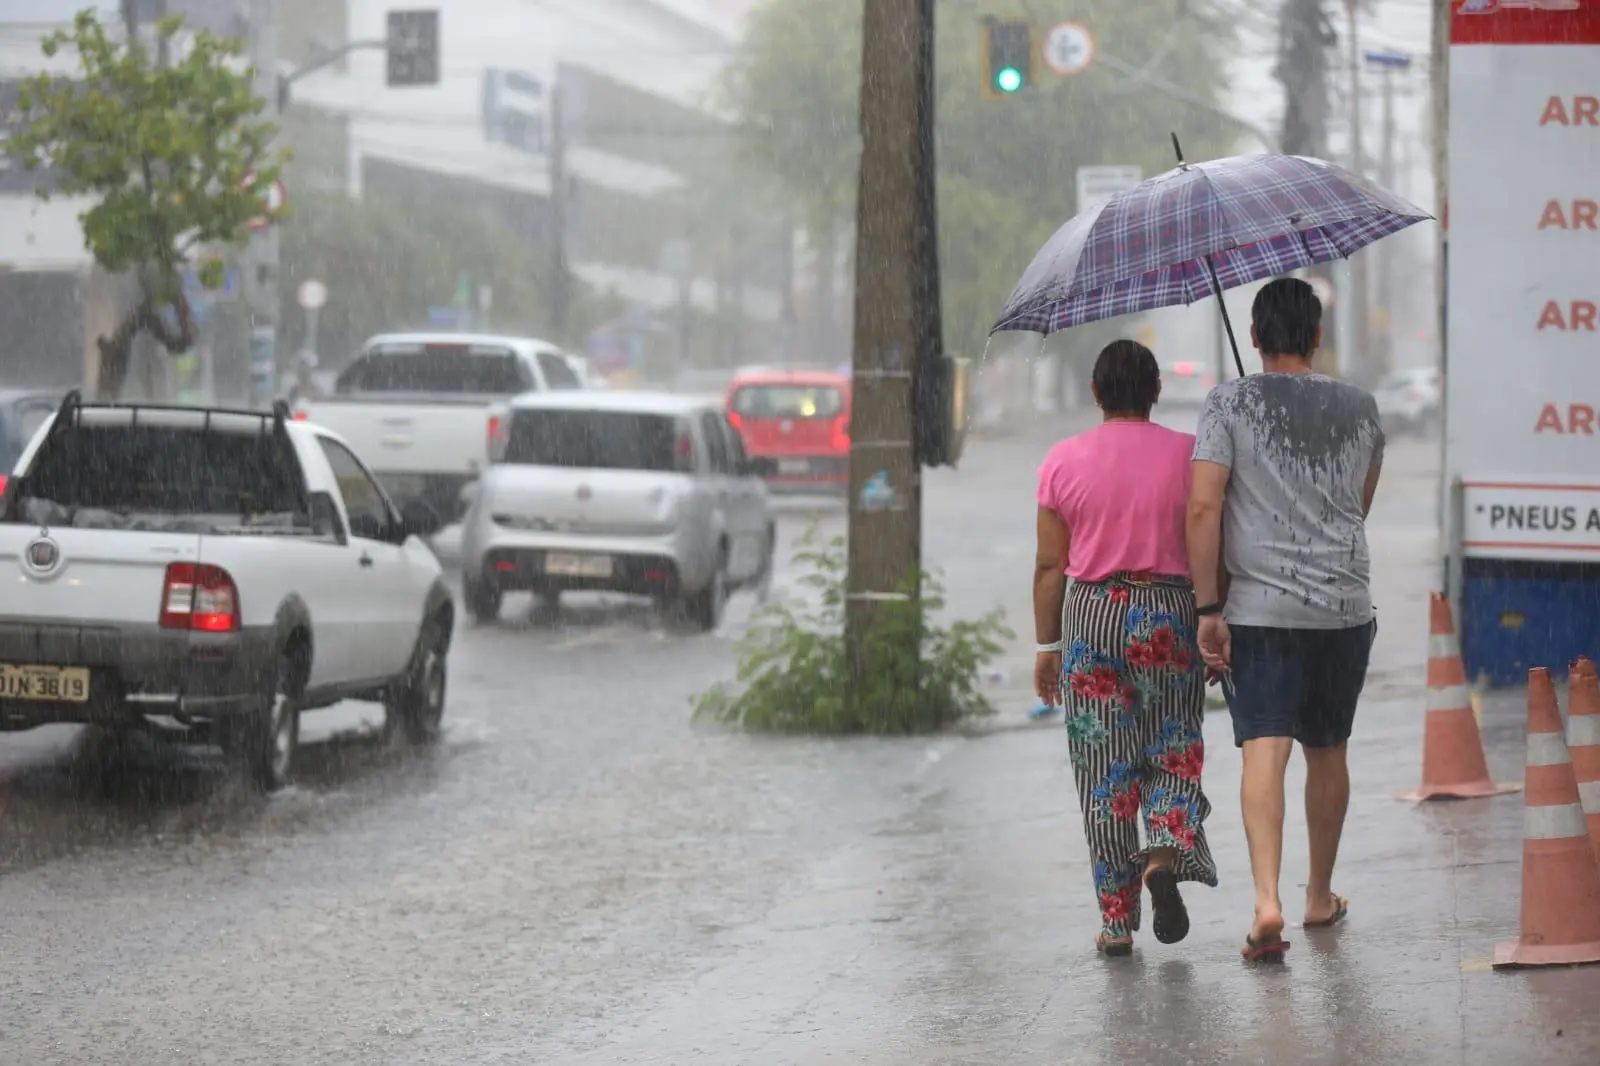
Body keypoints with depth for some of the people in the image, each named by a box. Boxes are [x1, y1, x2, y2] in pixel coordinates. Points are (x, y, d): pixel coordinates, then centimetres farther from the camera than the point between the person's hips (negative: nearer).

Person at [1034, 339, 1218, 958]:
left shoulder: (1063, 461, 2)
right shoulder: (1187, 455, -1)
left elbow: (1049, 565, 2)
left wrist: (1048, 645, 9)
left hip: (1090, 616, 1)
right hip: (1169, 615, -1)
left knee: (1103, 767, 5)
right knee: (1174, 751, 11)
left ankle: (1117, 920, 5)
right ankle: (1166, 854, -18)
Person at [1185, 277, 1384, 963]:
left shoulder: (1230, 404, -5)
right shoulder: (1360, 409, 6)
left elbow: (1203, 507, -12)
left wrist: (1209, 608, -9)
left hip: (1260, 605, -3)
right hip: (1346, 608, 3)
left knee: (1263, 750, -9)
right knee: (1327, 751, 16)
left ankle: (1267, 901, -25)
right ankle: (1320, 897, 30)